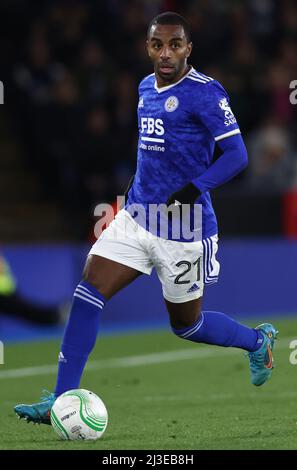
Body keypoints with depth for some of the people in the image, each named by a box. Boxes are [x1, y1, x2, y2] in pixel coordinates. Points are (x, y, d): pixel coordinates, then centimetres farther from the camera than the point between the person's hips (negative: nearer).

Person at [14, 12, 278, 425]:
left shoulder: (205, 92, -14)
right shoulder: (146, 87, 10)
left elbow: (237, 155, -17)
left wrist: (193, 190, -28)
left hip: (182, 229, -6)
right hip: (136, 217, 6)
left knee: (186, 325, 9)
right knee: (87, 294, -9)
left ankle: (258, 341, 38)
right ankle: (62, 401, -8)